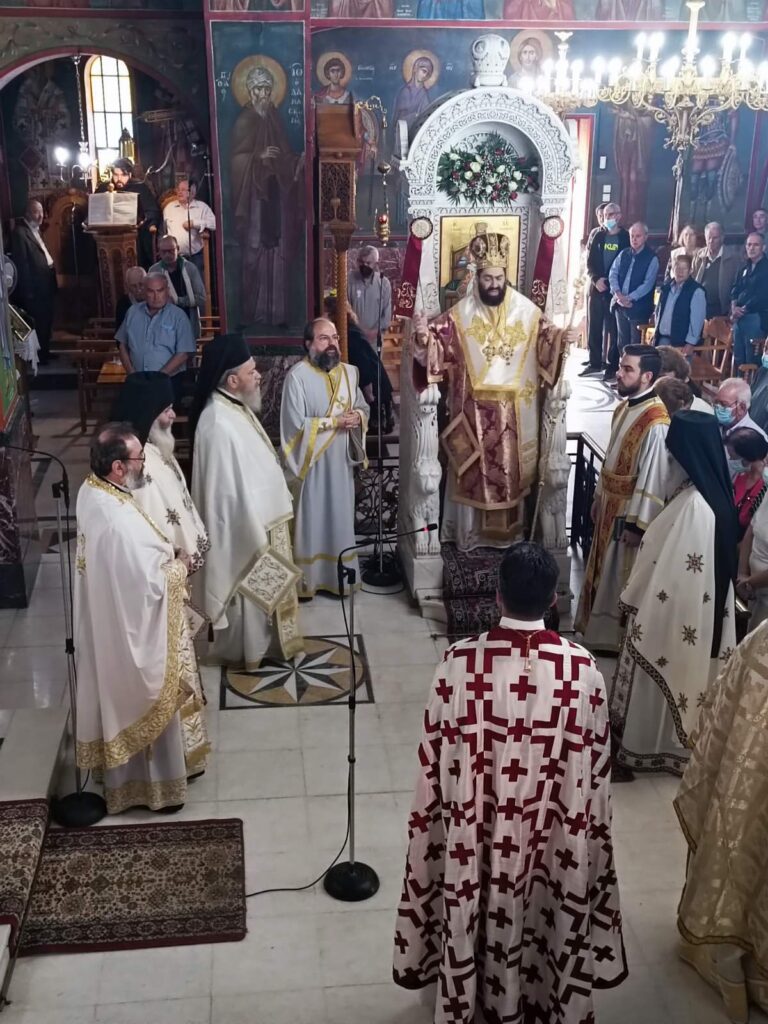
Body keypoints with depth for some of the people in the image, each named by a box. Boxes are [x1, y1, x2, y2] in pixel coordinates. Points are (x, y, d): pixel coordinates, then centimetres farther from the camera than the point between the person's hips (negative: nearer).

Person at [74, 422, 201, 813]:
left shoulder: (91, 491, -4)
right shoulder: (118, 522, -35)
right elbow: (150, 585, -28)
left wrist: (163, 555, 1)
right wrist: (179, 568, -10)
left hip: (108, 623, 9)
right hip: (132, 630, -9)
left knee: (121, 704, 26)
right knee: (144, 707, 12)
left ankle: (124, 775, 45)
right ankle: (152, 785, 31)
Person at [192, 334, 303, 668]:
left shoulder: (235, 407, 2)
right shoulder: (219, 424, -29)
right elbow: (230, 490, -27)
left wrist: (280, 502, 20)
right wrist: (255, 534, -22)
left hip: (259, 516, 10)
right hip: (243, 524, -10)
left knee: (262, 586, 23)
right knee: (246, 589, 9)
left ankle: (260, 640, 41)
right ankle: (242, 651, 28)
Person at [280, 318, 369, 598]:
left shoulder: (349, 372, 6)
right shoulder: (297, 375, -14)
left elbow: (363, 407, 14)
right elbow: (296, 425, -19)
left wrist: (358, 416, -10)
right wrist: (336, 421, -19)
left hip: (341, 459, 6)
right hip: (312, 461, -6)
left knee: (341, 518, 14)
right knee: (310, 520, 3)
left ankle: (340, 576, 28)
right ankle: (306, 580, 16)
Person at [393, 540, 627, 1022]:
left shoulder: (459, 661, -22)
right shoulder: (583, 668, -19)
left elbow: (435, 756, -11)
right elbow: (596, 767, -8)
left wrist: (441, 813, 6)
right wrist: (587, 824, 9)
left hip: (477, 827, 0)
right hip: (554, 829, 1)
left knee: (479, 916, 23)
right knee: (544, 916, 25)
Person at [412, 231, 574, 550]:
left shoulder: (526, 310, 2)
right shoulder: (460, 314, -2)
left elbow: (546, 342, 7)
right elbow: (437, 345, -5)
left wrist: (562, 337, -14)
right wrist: (424, 335, -26)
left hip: (514, 409, 1)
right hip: (473, 408, -1)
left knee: (511, 467, 10)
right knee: (474, 470, 5)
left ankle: (508, 529, 25)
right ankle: (470, 531, 18)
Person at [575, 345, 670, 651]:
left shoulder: (655, 423, -25)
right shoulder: (624, 407, 4)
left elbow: (653, 478, -23)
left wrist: (636, 523, -20)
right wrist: (598, 497, 17)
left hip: (629, 512, -9)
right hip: (610, 505, 9)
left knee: (620, 577, 7)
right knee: (604, 569, 21)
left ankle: (612, 635, 23)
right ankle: (596, 624, 36)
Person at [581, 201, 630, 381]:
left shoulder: (626, 237, 1)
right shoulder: (596, 235, 9)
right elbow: (589, 261, 6)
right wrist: (596, 279, -10)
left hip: (616, 290, -3)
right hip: (597, 288, 3)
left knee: (613, 328, -2)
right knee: (594, 326, 7)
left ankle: (612, 366, 2)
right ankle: (595, 362, 16)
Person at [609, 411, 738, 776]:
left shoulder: (693, 506, -30)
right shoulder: (713, 492, -2)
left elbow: (666, 570, -23)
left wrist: (632, 598, -9)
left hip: (672, 610, -8)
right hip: (703, 606, 8)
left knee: (659, 673, 10)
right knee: (682, 671, 22)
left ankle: (644, 743, 28)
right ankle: (677, 740, 38)